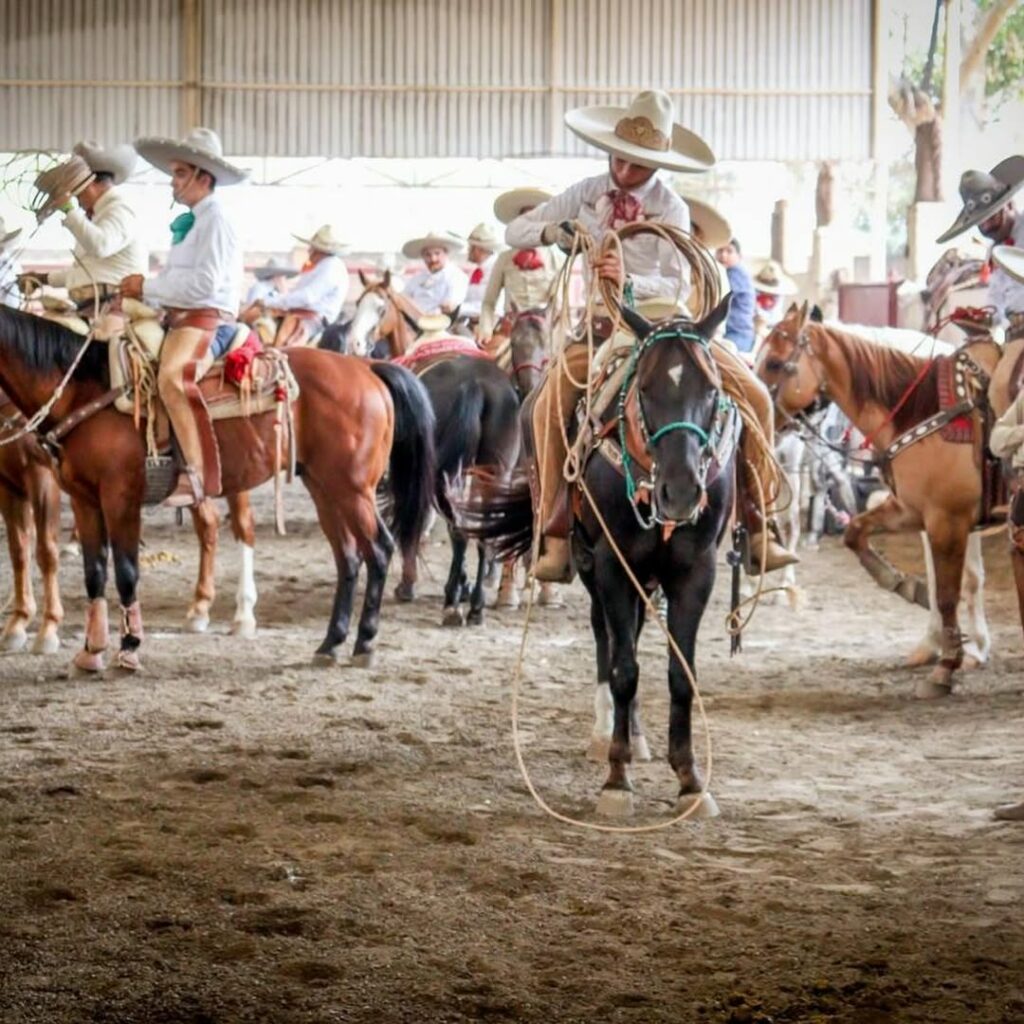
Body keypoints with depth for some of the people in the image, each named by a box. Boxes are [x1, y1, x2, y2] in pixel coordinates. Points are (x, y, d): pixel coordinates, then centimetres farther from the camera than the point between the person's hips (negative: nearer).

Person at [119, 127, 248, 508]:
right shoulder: (190, 222, 21)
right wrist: (141, 293, 6)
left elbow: (203, 283, -18)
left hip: (207, 319, -11)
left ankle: (197, 473, -41)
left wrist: (148, 287, -13)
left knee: (171, 375, -36)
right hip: (179, 319, 11)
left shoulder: (214, 220, -9)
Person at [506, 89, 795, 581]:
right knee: (551, 403, -29)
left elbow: (677, 287, -12)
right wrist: (553, 231, -15)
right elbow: (516, 231, 8)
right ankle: (555, 537, -25)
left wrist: (630, 281, -33)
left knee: (755, 397, -13)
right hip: (603, 326, 0)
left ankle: (755, 526, -3)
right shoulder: (586, 195, 3)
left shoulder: (671, 210, -3)